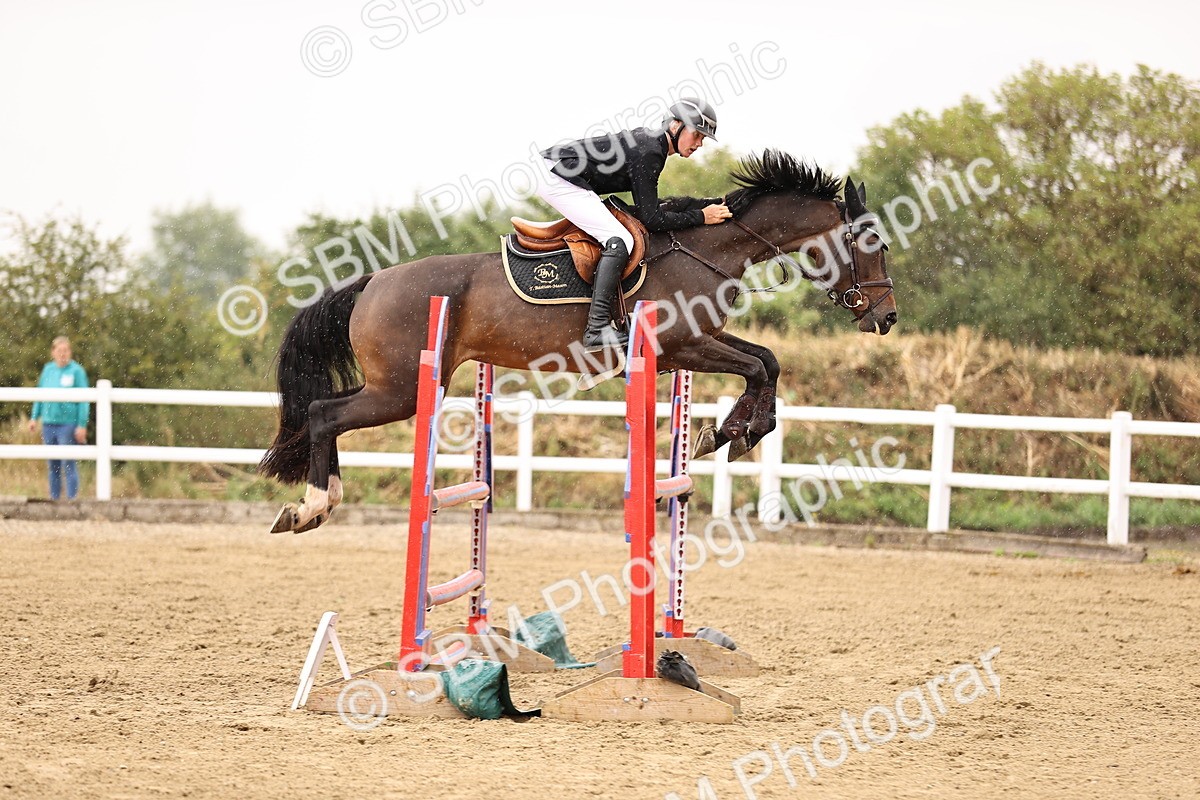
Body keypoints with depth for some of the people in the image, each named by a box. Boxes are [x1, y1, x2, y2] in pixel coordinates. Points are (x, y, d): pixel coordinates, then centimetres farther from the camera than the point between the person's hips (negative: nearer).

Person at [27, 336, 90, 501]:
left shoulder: (76, 371, -4)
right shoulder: (48, 369, 10)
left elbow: (84, 400, -5)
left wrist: (82, 425, -10)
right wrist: (34, 417, 13)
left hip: (68, 424, -5)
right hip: (49, 423, 5)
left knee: (68, 463, -6)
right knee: (53, 464, 9)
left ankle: (71, 498, -3)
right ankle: (54, 498, 15)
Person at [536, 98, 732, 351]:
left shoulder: (650, 142, 12)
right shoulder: (647, 153, -18)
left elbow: (648, 208, 19)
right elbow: (651, 219, -17)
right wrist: (701, 217, -11)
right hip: (557, 177, -11)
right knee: (619, 241, -18)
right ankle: (597, 329, -26)